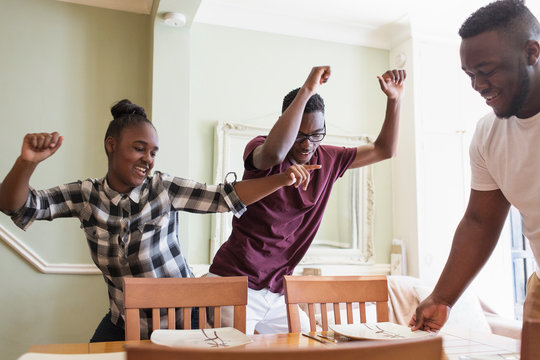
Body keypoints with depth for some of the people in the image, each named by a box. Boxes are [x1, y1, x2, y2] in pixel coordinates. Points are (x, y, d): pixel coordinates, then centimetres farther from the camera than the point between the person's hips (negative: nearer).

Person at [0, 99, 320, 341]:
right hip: (122, 324, 2)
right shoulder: (86, 195, -7)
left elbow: (226, 197, -18)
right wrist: (27, 163, -33)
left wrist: (281, 180, -29)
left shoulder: (164, 189, -12)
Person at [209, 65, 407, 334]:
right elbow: (274, 152, -39)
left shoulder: (327, 159, 6)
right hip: (236, 282, -6)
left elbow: (384, 150, 14)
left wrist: (394, 99, 2)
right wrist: (307, 90, -34)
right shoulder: (259, 149, -12)